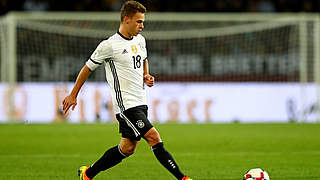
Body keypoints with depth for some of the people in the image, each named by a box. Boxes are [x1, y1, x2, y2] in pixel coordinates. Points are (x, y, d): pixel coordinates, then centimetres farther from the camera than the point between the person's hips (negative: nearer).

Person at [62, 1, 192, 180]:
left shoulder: (140, 40, 11)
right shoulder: (109, 45, -11)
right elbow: (88, 68, -1)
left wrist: (146, 76, 10)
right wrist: (73, 95, 4)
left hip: (140, 103, 8)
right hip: (126, 104, -8)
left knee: (128, 148, 10)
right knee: (154, 138, -16)